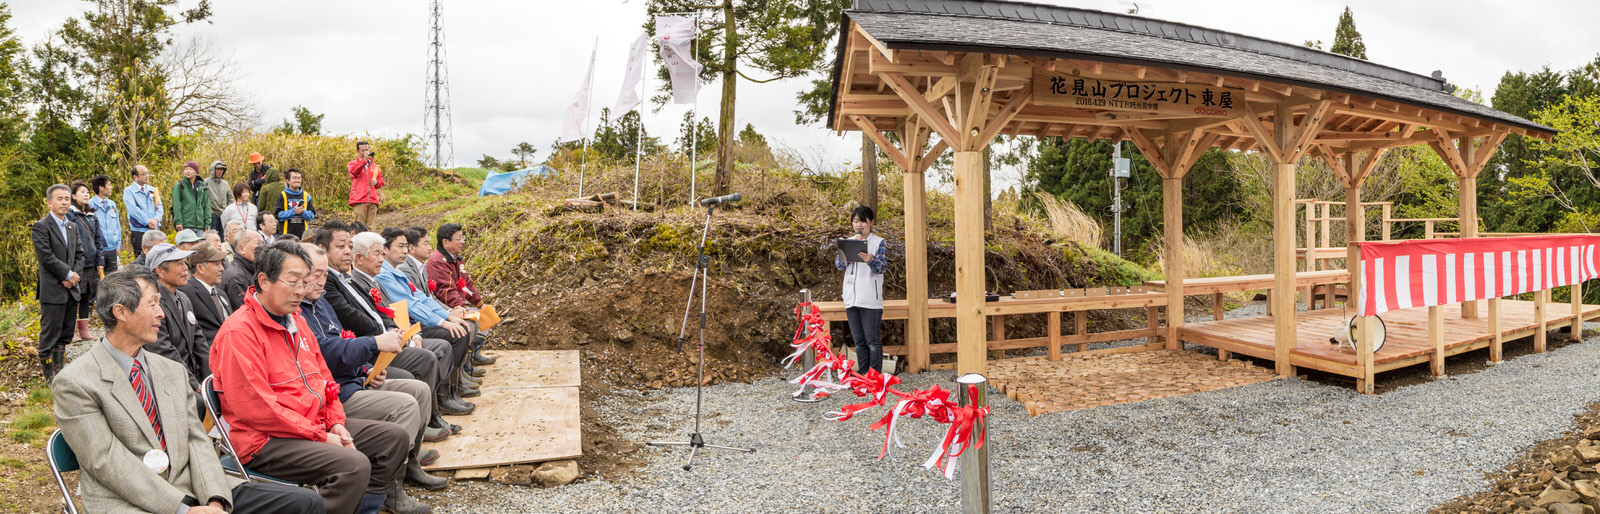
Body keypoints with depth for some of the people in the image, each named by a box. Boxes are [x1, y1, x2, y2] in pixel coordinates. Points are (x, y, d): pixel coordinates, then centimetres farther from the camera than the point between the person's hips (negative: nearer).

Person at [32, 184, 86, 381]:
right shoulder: (41, 227, -7)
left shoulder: (73, 226, 15)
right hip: (52, 290, -7)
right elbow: (46, 256, -14)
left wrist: (75, 275, -4)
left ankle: (60, 370, 21)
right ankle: (49, 375, 7)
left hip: (72, 289, 7)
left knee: (65, 334, 12)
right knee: (49, 334, -1)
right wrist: (68, 274, -12)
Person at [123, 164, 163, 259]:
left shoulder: (152, 190, 16)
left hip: (155, 230, 5)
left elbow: (159, 206, 8)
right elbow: (133, 209, -12)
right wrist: (148, 221, -19)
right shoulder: (129, 191, 0)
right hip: (139, 231, -5)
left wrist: (156, 219, -11)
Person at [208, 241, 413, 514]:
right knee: (353, 465, -30)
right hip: (267, 440, -9)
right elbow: (257, 408, -21)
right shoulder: (239, 331, -16)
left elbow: (323, 376, 19)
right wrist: (320, 437, -18)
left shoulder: (297, 320, 13)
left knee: (395, 437, 6)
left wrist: (336, 422, 3)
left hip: (317, 424, 9)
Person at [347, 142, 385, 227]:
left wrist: (376, 182, 0)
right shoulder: (352, 164, 12)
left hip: (372, 201, 3)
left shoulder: (375, 166, 22)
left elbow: (381, 182, 24)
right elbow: (354, 170, -12)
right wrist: (364, 159, -20)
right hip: (359, 201, -3)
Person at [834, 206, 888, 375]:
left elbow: (882, 267, -10)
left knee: (872, 340, -4)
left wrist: (871, 260, -32)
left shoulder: (879, 242, 0)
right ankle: (863, 372, 20)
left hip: (871, 300, -4)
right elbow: (839, 264, -1)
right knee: (859, 341, 11)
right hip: (851, 298, 4)